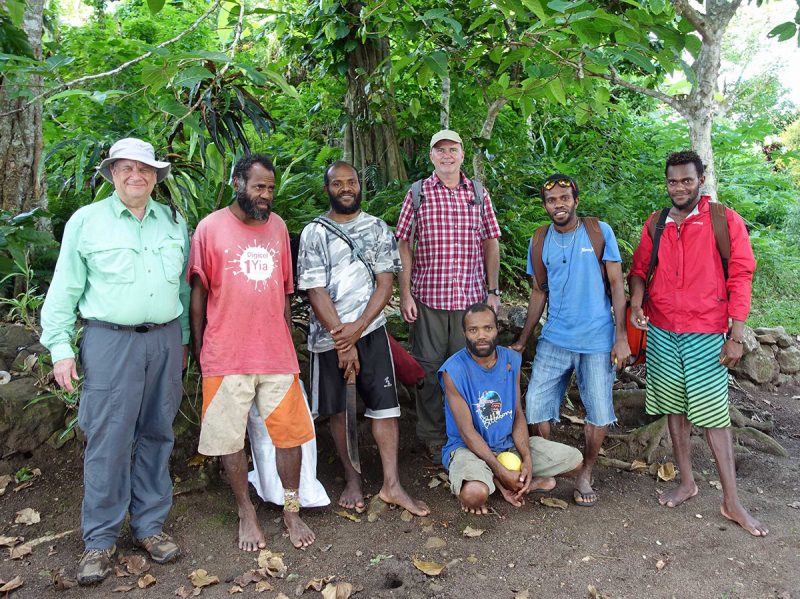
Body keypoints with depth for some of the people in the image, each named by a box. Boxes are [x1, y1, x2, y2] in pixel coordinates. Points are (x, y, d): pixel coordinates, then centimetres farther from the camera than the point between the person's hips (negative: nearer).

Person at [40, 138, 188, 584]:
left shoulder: (174, 222, 10)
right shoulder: (86, 221, 2)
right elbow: (64, 290, 1)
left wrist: (182, 340, 14)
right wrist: (61, 348, -4)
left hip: (164, 341, 3)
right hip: (110, 342, -3)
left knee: (156, 435, 10)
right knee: (108, 441, -1)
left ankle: (150, 526, 24)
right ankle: (100, 540, 14)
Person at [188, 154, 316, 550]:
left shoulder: (278, 226, 8)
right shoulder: (210, 227, -3)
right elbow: (198, 293, 1)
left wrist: (288, 342, 13)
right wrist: (198, 349, 2)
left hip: (277, 353, 3)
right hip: (226, 355, -2)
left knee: (289, 432, 6)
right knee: (231, 437, 8)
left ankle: (291, 510, 23)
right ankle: (246, 513, 27)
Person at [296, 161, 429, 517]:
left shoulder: (378, 229, 5)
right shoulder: (314, 233, 0)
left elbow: (385, 283, -1)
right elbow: (316, 291, -7)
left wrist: (357, 328, -13)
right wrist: (341, 339, -13)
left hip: (371, 330, 1)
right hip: (329, 335, 0)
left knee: (385, 405, -1)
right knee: (337, 409, 9)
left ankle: (391, 484, 7)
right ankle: (352, 477, 25)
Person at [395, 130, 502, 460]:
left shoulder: (478, 193, 8)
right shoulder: (417, 194, 2)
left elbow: (490, 243, 10)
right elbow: (404, 244, 1)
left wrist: (493, 290, 5)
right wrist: (405, 293, -5)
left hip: (472, 296, 2)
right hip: (428, 296, -1)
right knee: (428, 367, 6)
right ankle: (432, 438, 22)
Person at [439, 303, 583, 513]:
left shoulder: (511, 360, -2)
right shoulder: (453, 371, -19)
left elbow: (518, 416, 1)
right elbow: (467, 431, -19)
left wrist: (528, 459, -14)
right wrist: (502, 472, -21)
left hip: (509, 442, 6)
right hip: (468, 447, -5)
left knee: (574, 460, 0)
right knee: (475, 494, -36)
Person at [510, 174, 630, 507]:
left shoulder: (599, 232, -3)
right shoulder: (539, 243, 5)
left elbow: (616, 285, -2)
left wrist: (621, 336, -8)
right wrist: (521, 342, 11)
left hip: (598, 341, -2)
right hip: (554, 340, 2)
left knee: (599, 415, 3)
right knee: (535, 409, -1)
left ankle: (585, 475, 26)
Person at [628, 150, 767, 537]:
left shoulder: (725, 221, -4)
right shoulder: (655, 224, 7)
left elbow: (740, 278, -5)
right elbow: (639, 268, 15)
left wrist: (736, 336, -10)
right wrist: (636, 300, -7)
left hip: (706, 335, -4)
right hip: (662, 332, 4)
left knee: (714, 414, -1)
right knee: (674, 408, 11)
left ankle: (731, 501, 10)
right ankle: (687, 482, 26)